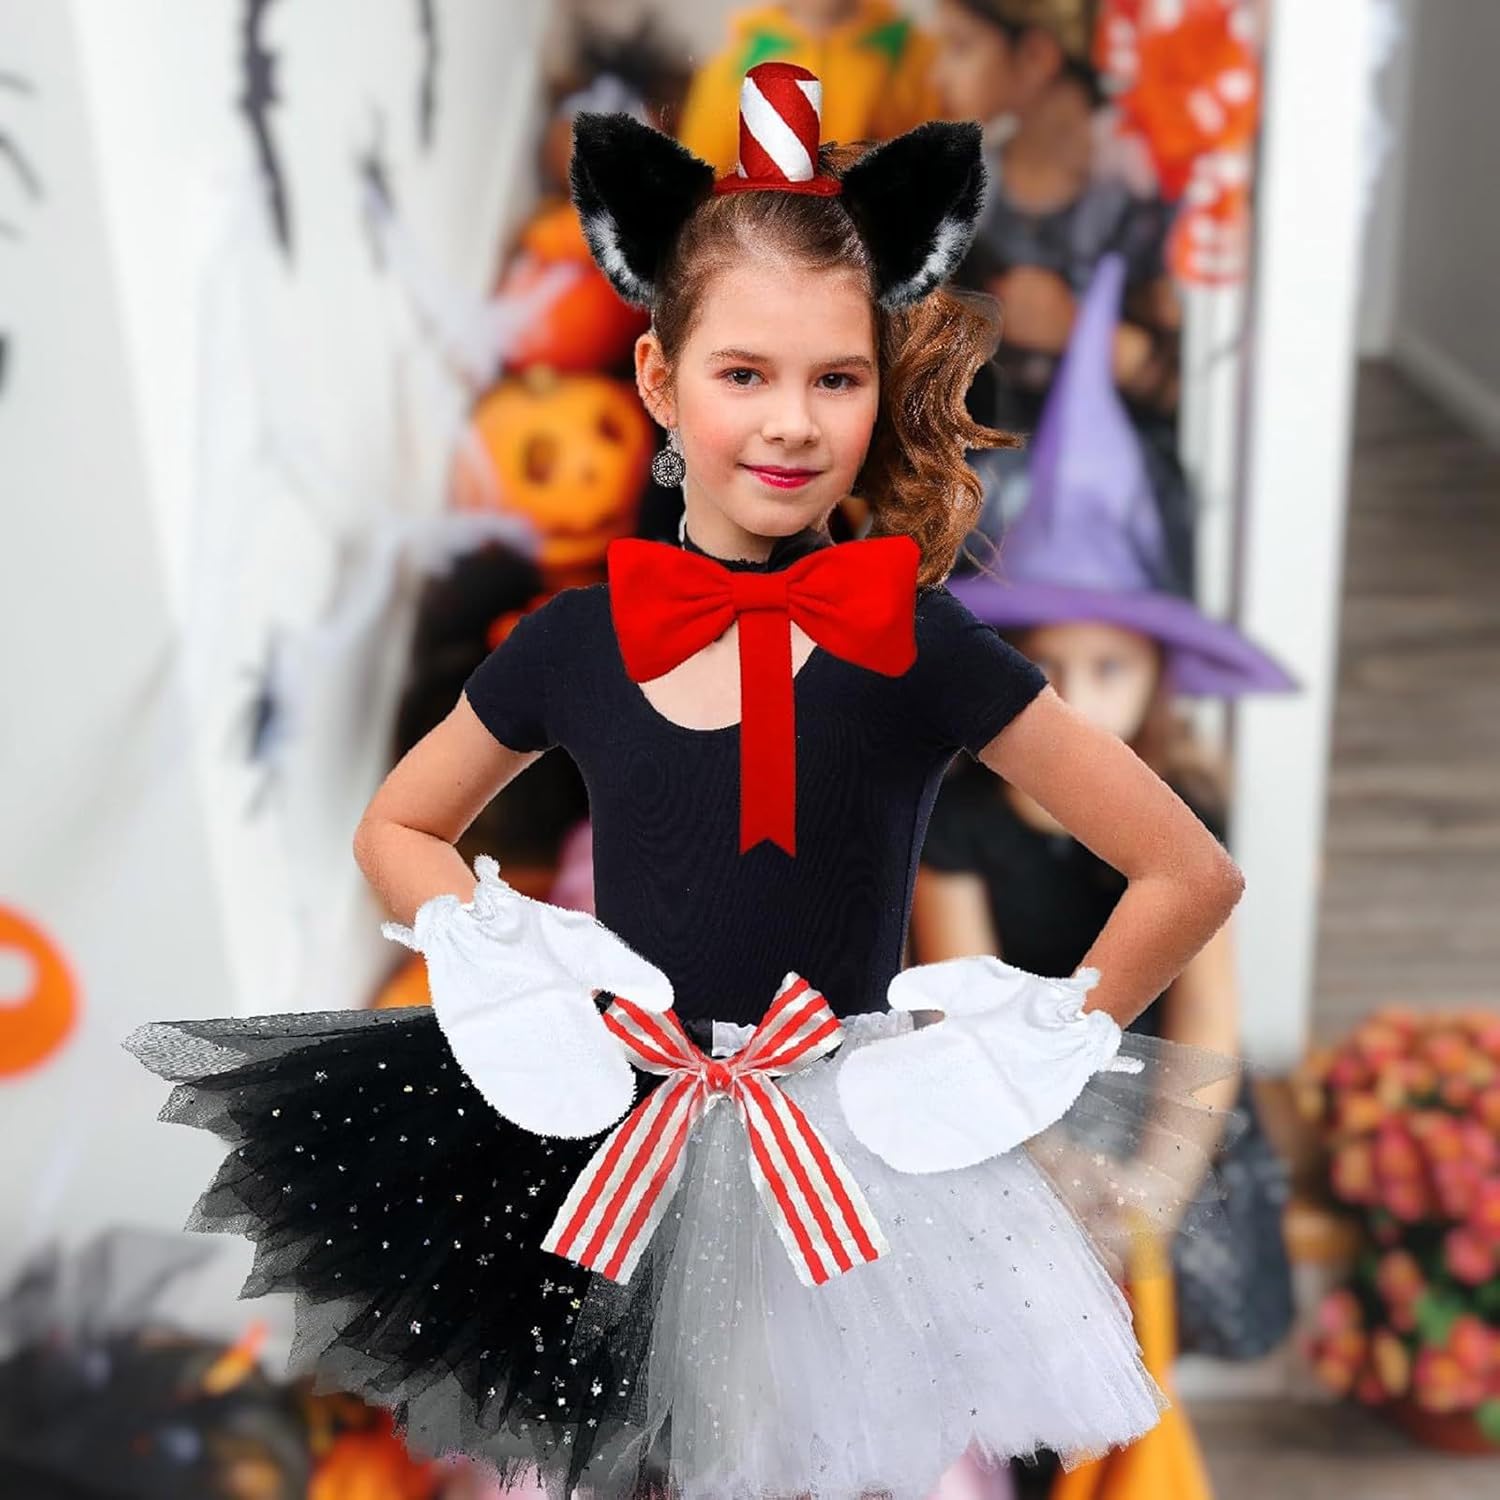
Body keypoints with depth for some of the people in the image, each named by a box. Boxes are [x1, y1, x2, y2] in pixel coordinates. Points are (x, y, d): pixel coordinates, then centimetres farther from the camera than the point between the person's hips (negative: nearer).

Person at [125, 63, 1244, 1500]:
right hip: (623, 1139, 2)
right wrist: (489, 964, -3)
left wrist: (1042, 1052, -6)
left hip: (856, 1156, -2)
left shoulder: (917, 644, -12)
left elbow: (1193, 874, -6)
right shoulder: (577, 639, -5)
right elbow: (395, 829, 12)